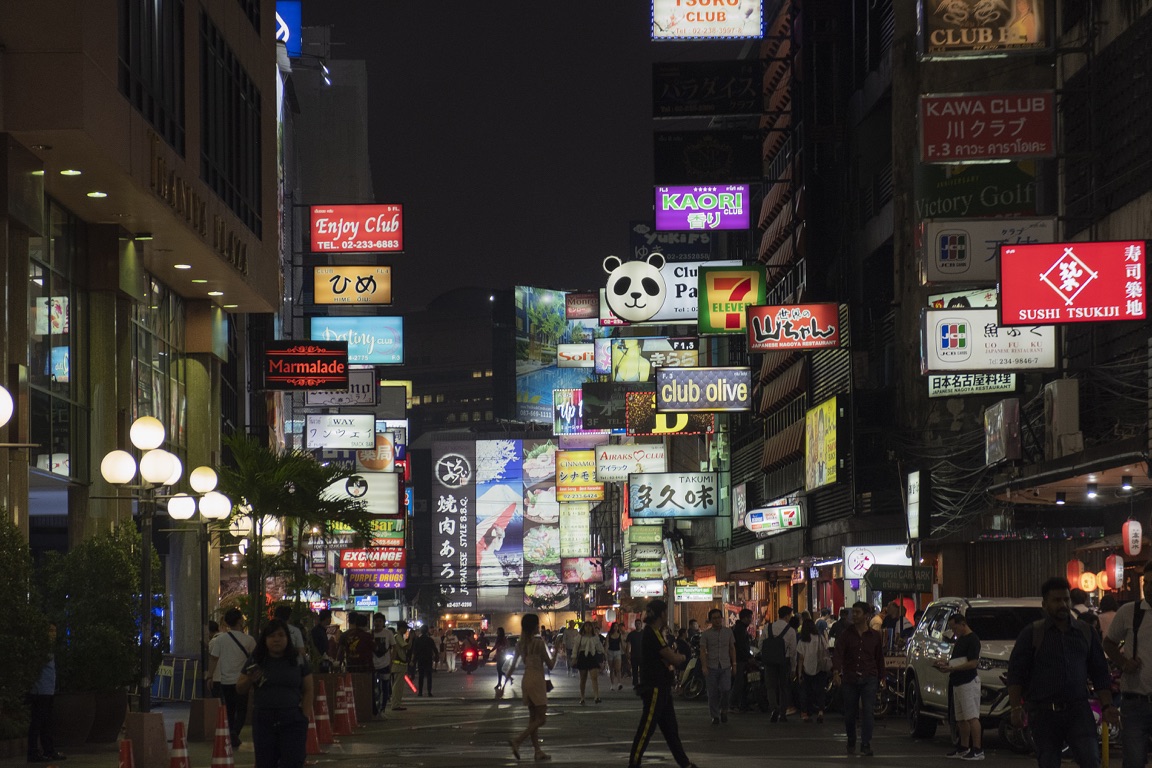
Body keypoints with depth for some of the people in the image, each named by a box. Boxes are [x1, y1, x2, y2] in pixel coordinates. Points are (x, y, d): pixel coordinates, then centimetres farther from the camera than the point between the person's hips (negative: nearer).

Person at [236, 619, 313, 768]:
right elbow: (240, 688, 10)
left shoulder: (298, 661, 4)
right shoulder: (255, 662, 6)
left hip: (292, 721, -1)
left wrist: (306, 717, -5)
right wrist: (249, 680, -11)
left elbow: (308, 691, 4)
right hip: (263, 721, 2)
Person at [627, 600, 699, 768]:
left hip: (661, 688, 10)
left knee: (671, 727, 14)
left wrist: (674, 657, -4)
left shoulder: (655, 633, 15)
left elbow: (668, 656, 17)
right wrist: (681, 657, 4)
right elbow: (673, 659, -17)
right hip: (654, 689, -10)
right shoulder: (652, 634, -17)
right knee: (646, 728, -7)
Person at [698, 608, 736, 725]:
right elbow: (702, 651, -2)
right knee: (713, 693, 0)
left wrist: (734, 665, 11)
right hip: (711, 667, -1)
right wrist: (704, 666, -13)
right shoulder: (706, 634, 2)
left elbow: (732, 648, 15)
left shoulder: (728, 631, 10)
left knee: (726, 689, -14)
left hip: (725, 667, 1)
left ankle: (724, 710, 11)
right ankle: (715, 716, 11)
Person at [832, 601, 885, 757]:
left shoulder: (875, 636, 6)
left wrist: (879, 679, 14)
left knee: (869, 712, -13)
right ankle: (851, 743, 27)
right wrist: (836, 672, -26)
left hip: (869, 679, -1)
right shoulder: (846, 634, 2)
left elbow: (879, 659, 14)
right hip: (849, 679, 1)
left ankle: (866, 745, -13)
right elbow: (837, 654, -9)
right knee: (849, 714, 7)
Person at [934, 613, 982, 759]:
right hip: (957, 683, 10)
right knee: (961, 718, 12)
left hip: (968, 682, -10)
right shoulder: (960, 639, 19)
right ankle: (964, 748, 19)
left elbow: (973, 663, -19)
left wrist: (951, 668, -19)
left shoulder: (972, 640, -12)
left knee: (972, 717, -11)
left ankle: (977, 750, -13)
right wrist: (946, 663, 9)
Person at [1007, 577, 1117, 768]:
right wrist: (1016, 708, -11)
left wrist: (1106, 706, 5)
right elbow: (1016, 673, 0)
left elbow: (1100, 673, 16)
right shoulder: (1032, 634, 4)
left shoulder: (1084, 632, 12)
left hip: (1078, 710, 1)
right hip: (1043, 712, -1)